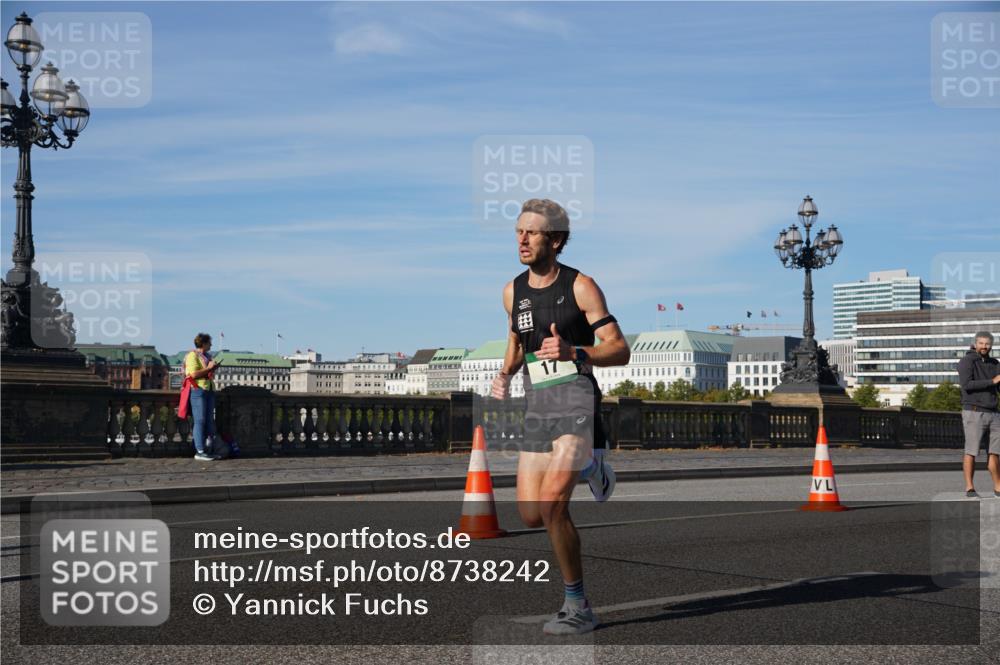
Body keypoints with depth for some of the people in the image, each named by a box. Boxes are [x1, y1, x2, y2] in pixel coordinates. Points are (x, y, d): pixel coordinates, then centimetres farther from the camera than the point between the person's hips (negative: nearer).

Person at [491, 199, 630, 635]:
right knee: (530, 516, 2)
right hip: (537, 404, 6)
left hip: (577, 399, -6)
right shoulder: (513, 291, 10)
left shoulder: (580, 286, -6)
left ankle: (578, 607, -5)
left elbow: (620, 350, -8)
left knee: (551, 504, -21)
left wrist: (572, 352, -25)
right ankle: (586, 465, 32)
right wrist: (505, 374, 7)